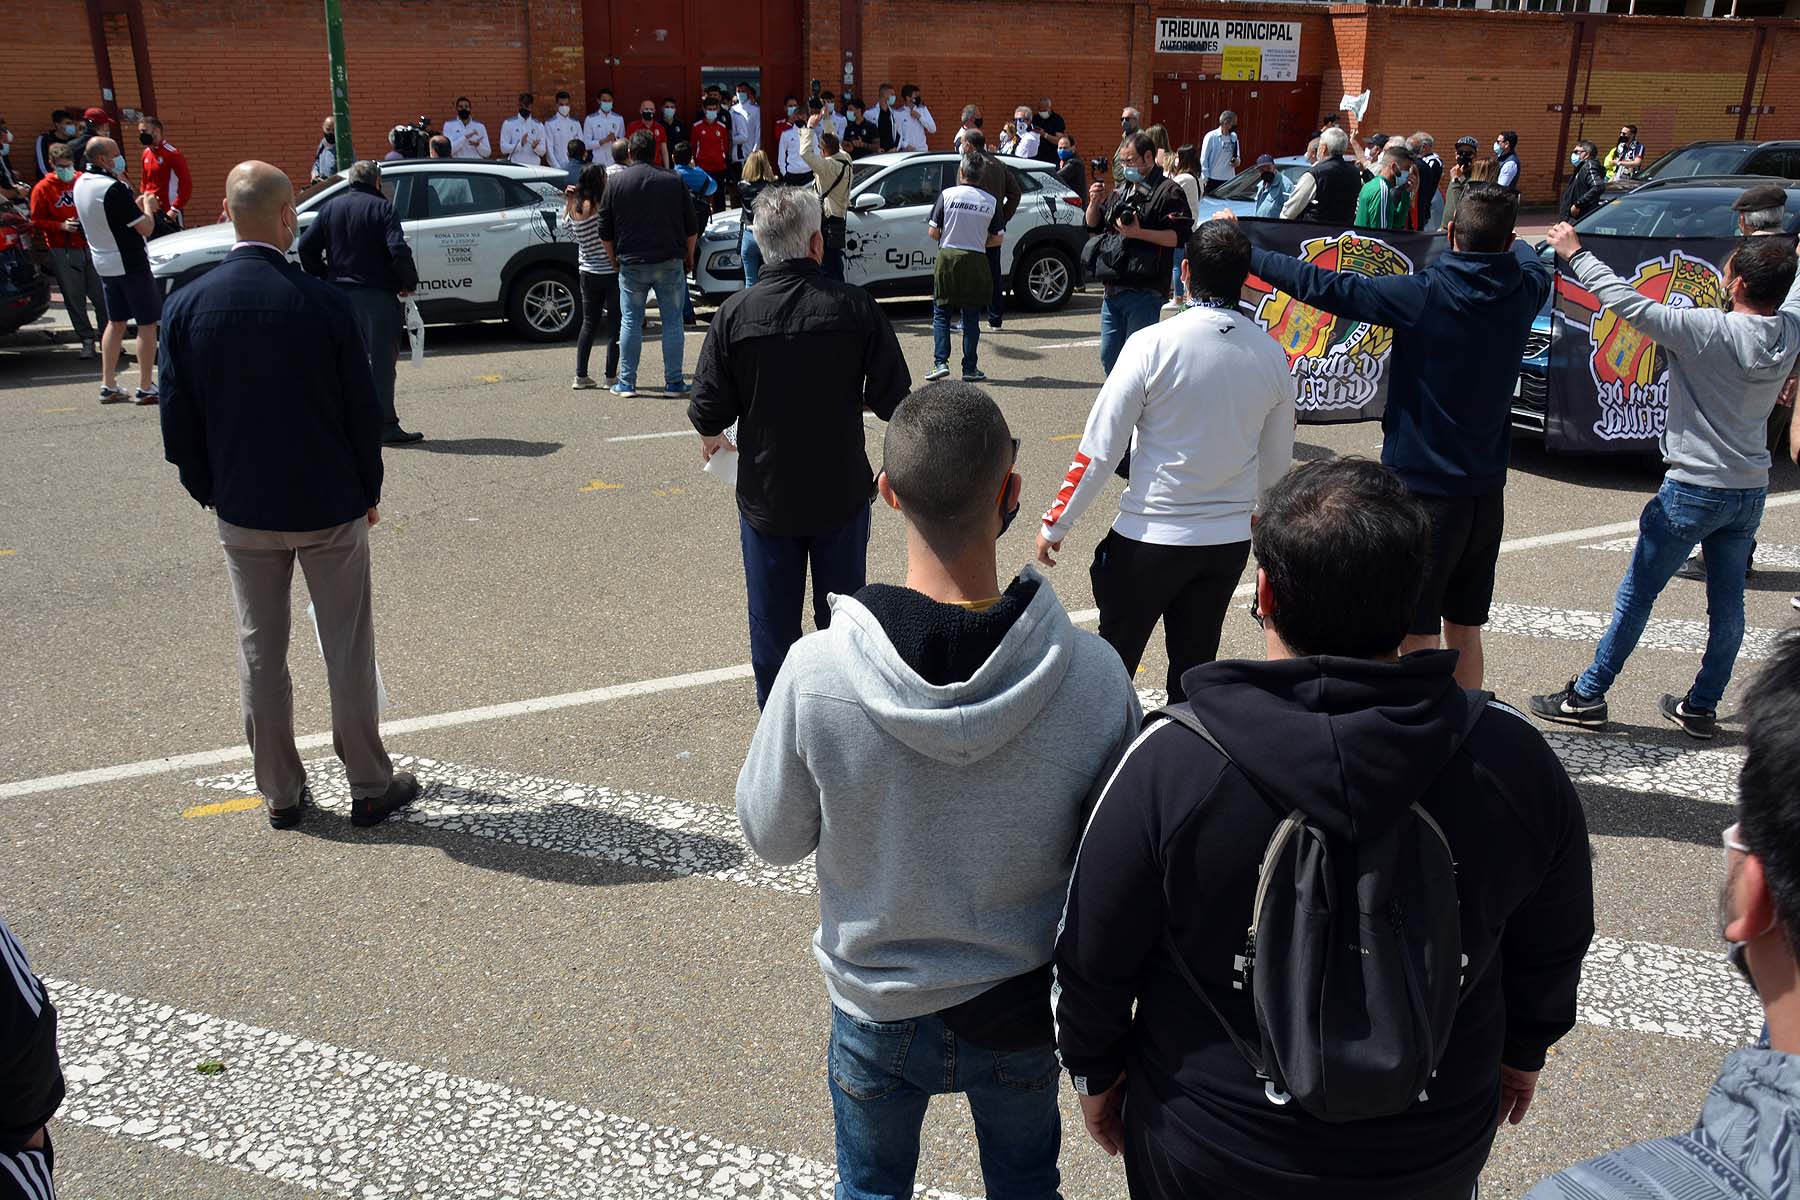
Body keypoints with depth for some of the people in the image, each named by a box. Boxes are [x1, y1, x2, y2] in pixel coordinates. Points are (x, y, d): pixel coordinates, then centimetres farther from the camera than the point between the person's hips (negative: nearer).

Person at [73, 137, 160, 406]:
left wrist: (135, 206, 9)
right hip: (130, 263, -8)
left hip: (103, 263, 8)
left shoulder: (81, 183, 6)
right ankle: (145, 387, 0)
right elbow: (145, 228, -18)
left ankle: (108, 385, 17)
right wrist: (148, 208, 1)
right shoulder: (114, 188, -21)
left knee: (115, 322, 17)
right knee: (147, 323, 0)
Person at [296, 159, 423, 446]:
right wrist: (409, 282, -4)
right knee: (382, 360, -2)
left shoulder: (330, 207, 10)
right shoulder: (381, 207, -6)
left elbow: (305, 247, 6)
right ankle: (386, 426, -2)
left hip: (339, 293, 5)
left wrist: (324, 278, 14)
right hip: (377, 294, -5)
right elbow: (398, 250, -17)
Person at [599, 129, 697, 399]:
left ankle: (626, 382, 9)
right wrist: (688, 257, 19)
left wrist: (614, 259, 17)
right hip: (670, 262, 0)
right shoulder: (674, 181, 2)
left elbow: (605, 232, 4)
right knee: (672, 322, 5)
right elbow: (692, 227, 5)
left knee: (630, 322, 7)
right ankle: (674, 382, 7)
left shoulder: (615, 183, 1)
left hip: (632, 265, 0)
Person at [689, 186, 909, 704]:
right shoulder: (855, 306, -13)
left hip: (765, 494, 0)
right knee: (842, 617, 17)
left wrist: (712, 436, 14)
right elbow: (894, 401, -10)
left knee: (773, 622, 15)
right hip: (842, 491, 0)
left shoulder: (735, 312, -12)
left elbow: (709, 411, -10)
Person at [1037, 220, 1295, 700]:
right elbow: (1277, 459, 10)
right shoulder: (1272, 355, -2)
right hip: (1231, 539, 4)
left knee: (1113, 661, 12)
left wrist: (1056, 524, -3)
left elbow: (1100, 448, -14)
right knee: (1195, 665, 16)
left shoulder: (1154, 344, -16)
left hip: (1149, 536, -4)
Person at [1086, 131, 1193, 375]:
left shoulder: (1168, 191, -5)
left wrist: (1139, 233, -22)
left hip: (1144, 292, -8)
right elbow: (1093, 225, 25)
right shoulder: (1121, 189, 19)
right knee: (1109, 356, 12)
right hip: (1113, 289, 8)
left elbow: (1180, 236, -15)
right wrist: (1094, 203, 5)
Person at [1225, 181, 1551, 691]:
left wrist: (1246, 253, -7)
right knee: (1465, 629, 18)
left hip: (1424, 486, -6)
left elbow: (1323, 286, -16)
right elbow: (1530, 260, 25)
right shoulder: (1525, 290, -1)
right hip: (1486, 490, 6)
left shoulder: (1424, 295, -18)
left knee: (1418, 635, 2)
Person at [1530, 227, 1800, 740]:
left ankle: (1587, 696, 10)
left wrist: (1575, 254, -9)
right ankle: (1702, 708, 22)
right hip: (1750, 491, 6)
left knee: (1636, 596, 3)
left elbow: (1629, 303, -20)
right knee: (1727, 605, 13)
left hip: (1693, 490, -6)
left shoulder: (1710, 331, -20)